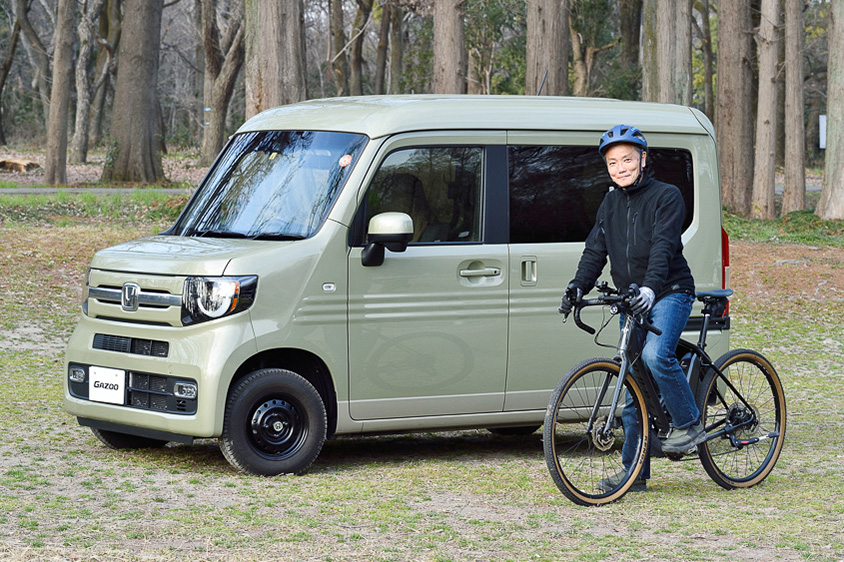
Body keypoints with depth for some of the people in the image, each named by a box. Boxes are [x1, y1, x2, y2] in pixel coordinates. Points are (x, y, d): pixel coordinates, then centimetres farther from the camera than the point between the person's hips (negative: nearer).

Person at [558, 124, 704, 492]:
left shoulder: (666, 196, -6)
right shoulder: (610, 205, 12)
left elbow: (663, 246, -20)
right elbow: (595, 251, 7)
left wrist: (650, 287, -36)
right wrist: (578, 287, -11)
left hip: (669, 294, -6)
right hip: (631, 300, 6)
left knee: (655, 355, -31)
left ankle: (689, 424, -12)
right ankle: (634, 472, 8)